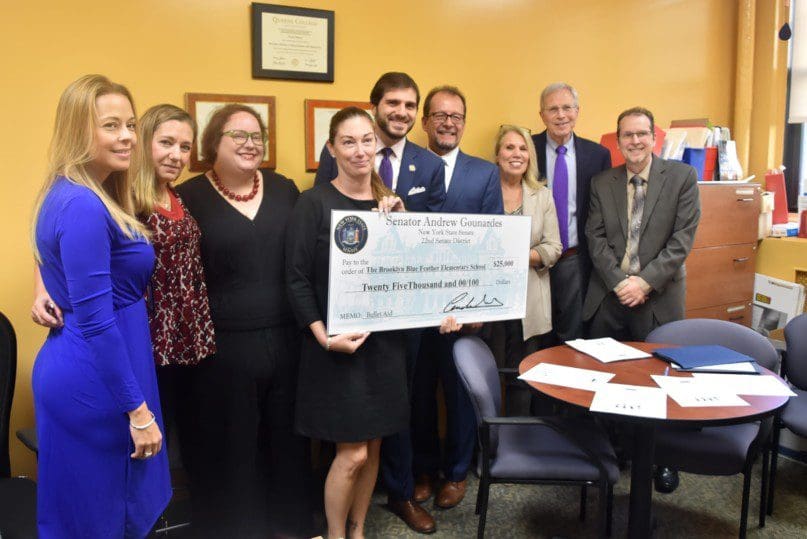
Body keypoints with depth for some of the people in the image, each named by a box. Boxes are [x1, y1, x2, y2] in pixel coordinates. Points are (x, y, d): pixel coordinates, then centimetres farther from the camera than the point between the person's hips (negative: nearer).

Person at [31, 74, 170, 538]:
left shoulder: (86, 198, 9)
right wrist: (139, 409, -20)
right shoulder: (83, 206, -21)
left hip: (78, 373, 10)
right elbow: (97, 320, -24)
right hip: (95, 382, -9)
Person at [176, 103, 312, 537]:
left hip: (286, 339, 4)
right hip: (223, 346, -3)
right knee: (230, 447, 9)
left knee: (287, 437, 15)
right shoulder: (189, 197, -2)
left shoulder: (285, 190, 8)